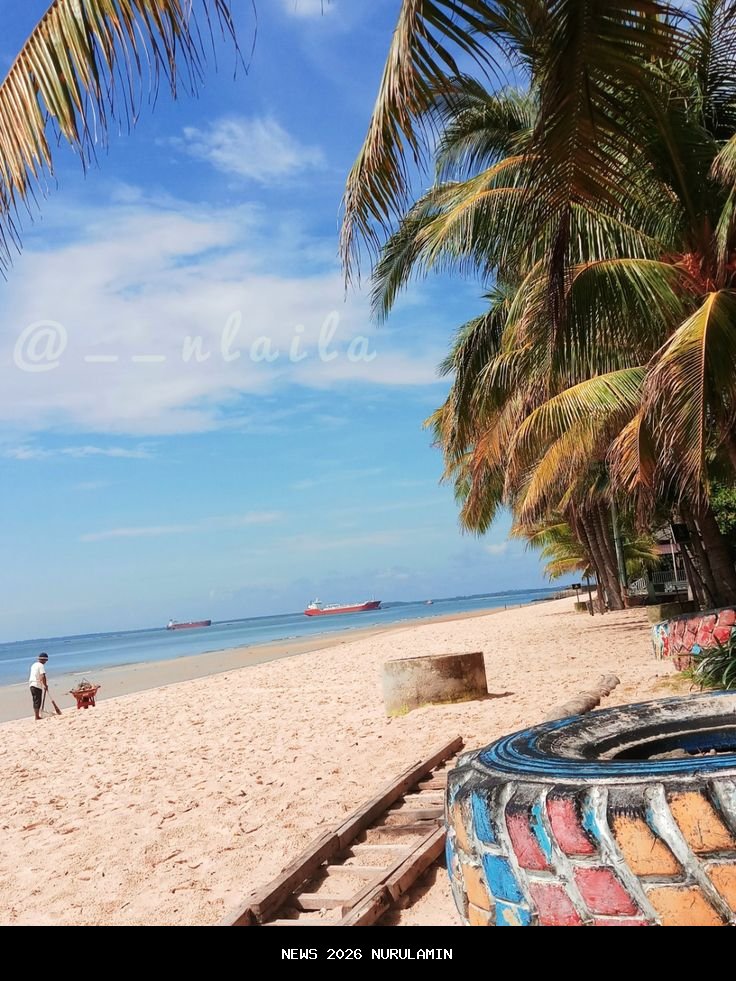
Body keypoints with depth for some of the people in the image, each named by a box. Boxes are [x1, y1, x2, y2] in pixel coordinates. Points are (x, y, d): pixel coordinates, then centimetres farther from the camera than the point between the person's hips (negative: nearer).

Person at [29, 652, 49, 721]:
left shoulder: (34, 665, 17)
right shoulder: (41, 665, -11)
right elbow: (42, 676, -21)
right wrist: (45, 685, -13)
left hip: (31, 684, 9)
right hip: (37, 685, -9)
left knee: (35, 701, 14)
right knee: (37, 702, -5)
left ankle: (36, 716, 19)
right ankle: (37, 717, -5)